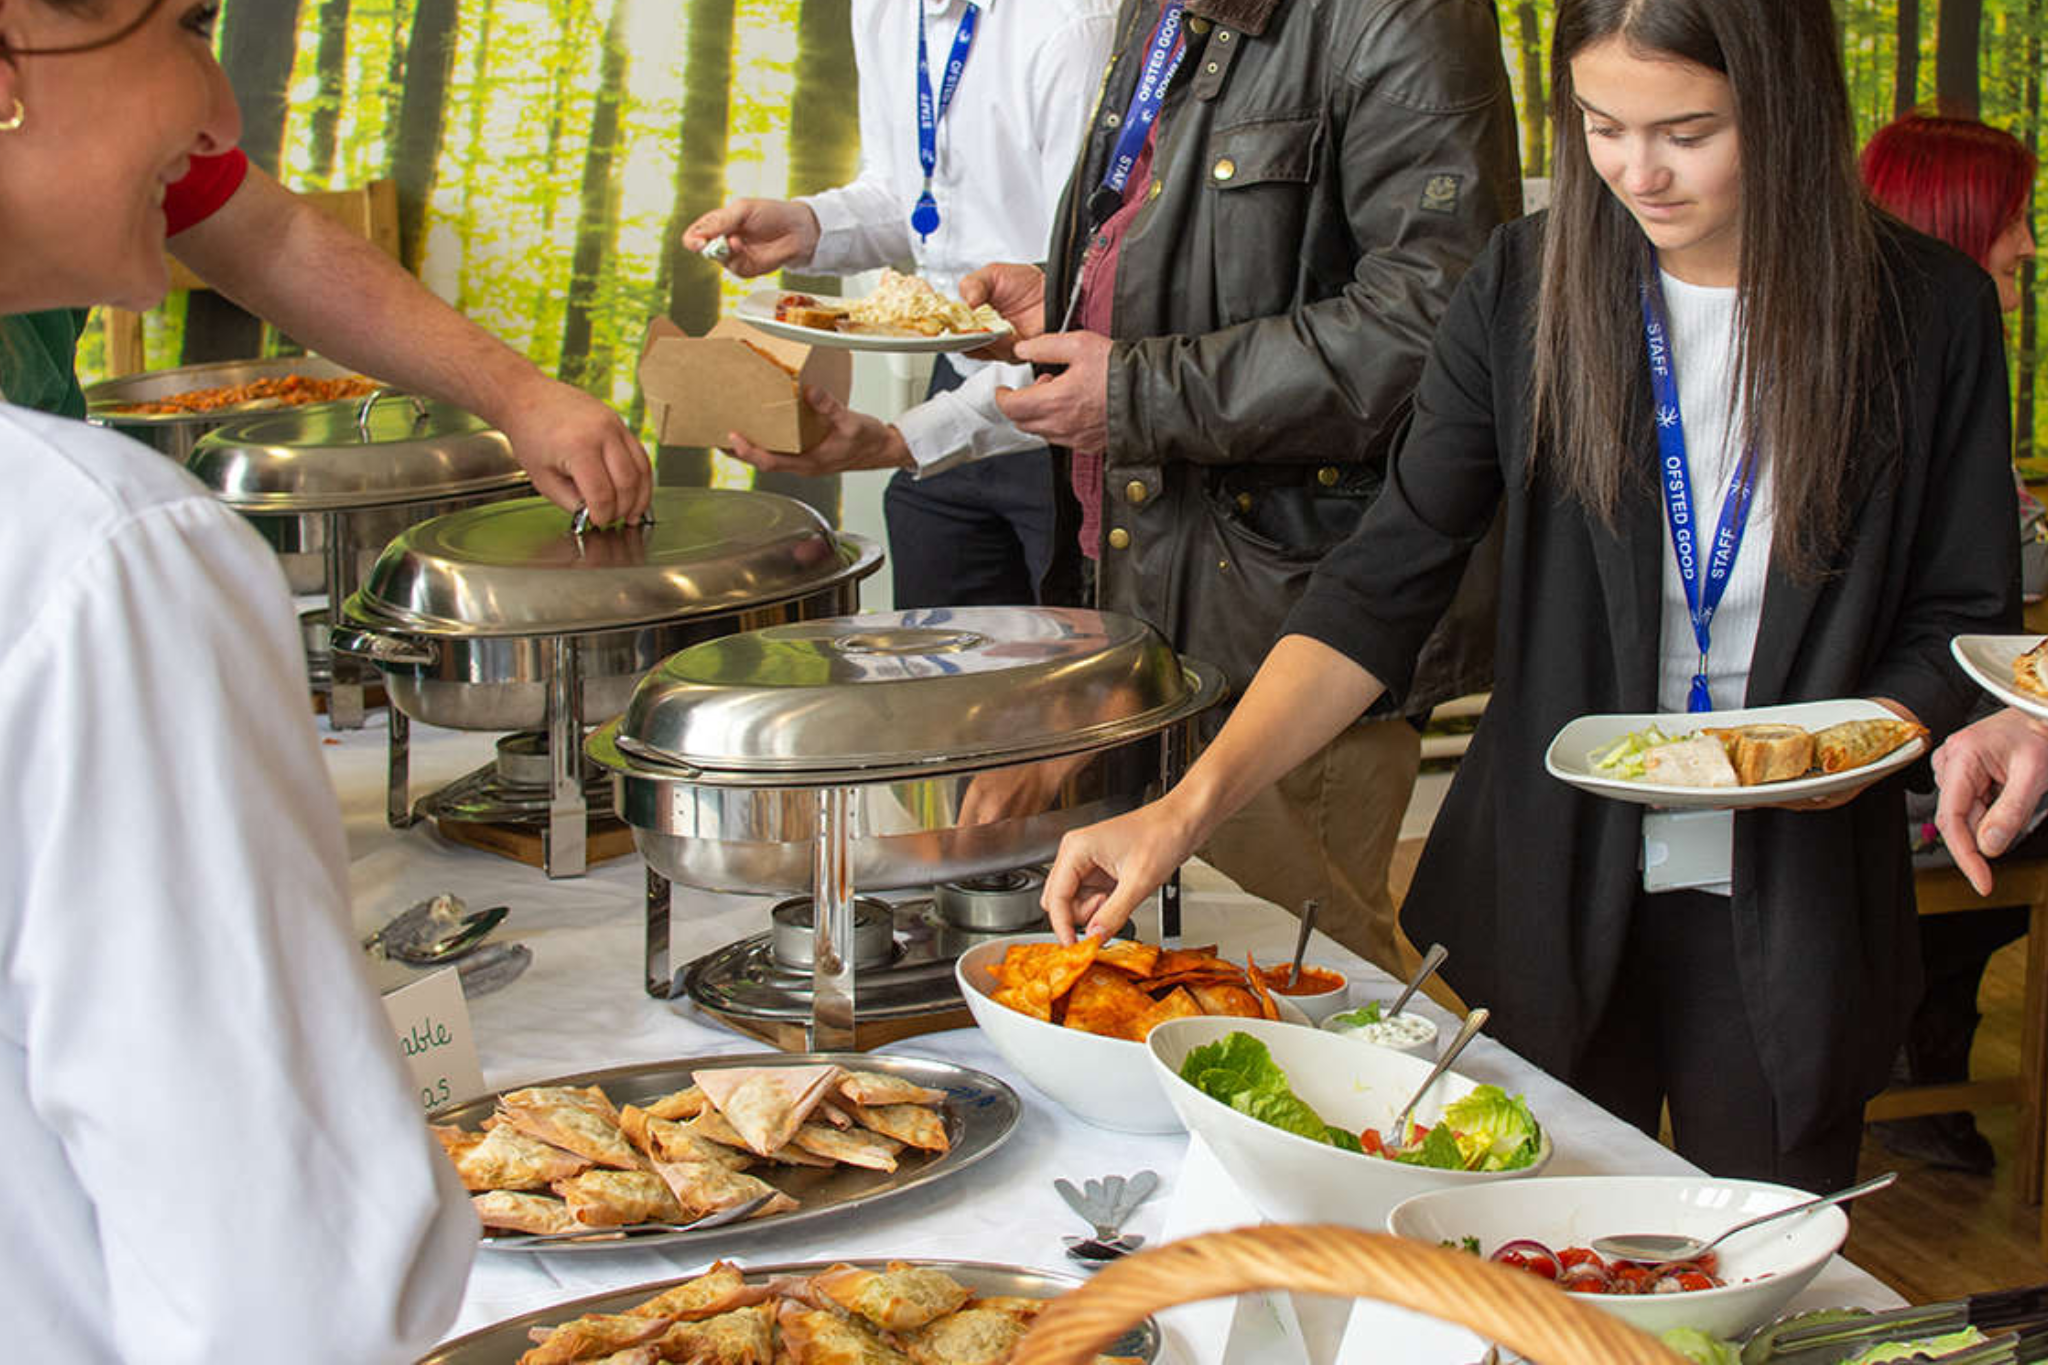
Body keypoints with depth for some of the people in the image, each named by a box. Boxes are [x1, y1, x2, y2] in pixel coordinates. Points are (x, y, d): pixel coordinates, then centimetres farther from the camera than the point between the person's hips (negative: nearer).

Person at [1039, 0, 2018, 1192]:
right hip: (1555, 891, 1)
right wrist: (1192, 804, -20)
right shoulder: (1526, 290, -6)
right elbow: (1382, 589, -8)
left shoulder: (1928, 312, -6)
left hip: (1792, 906, 0)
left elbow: (1964, 614, 3)